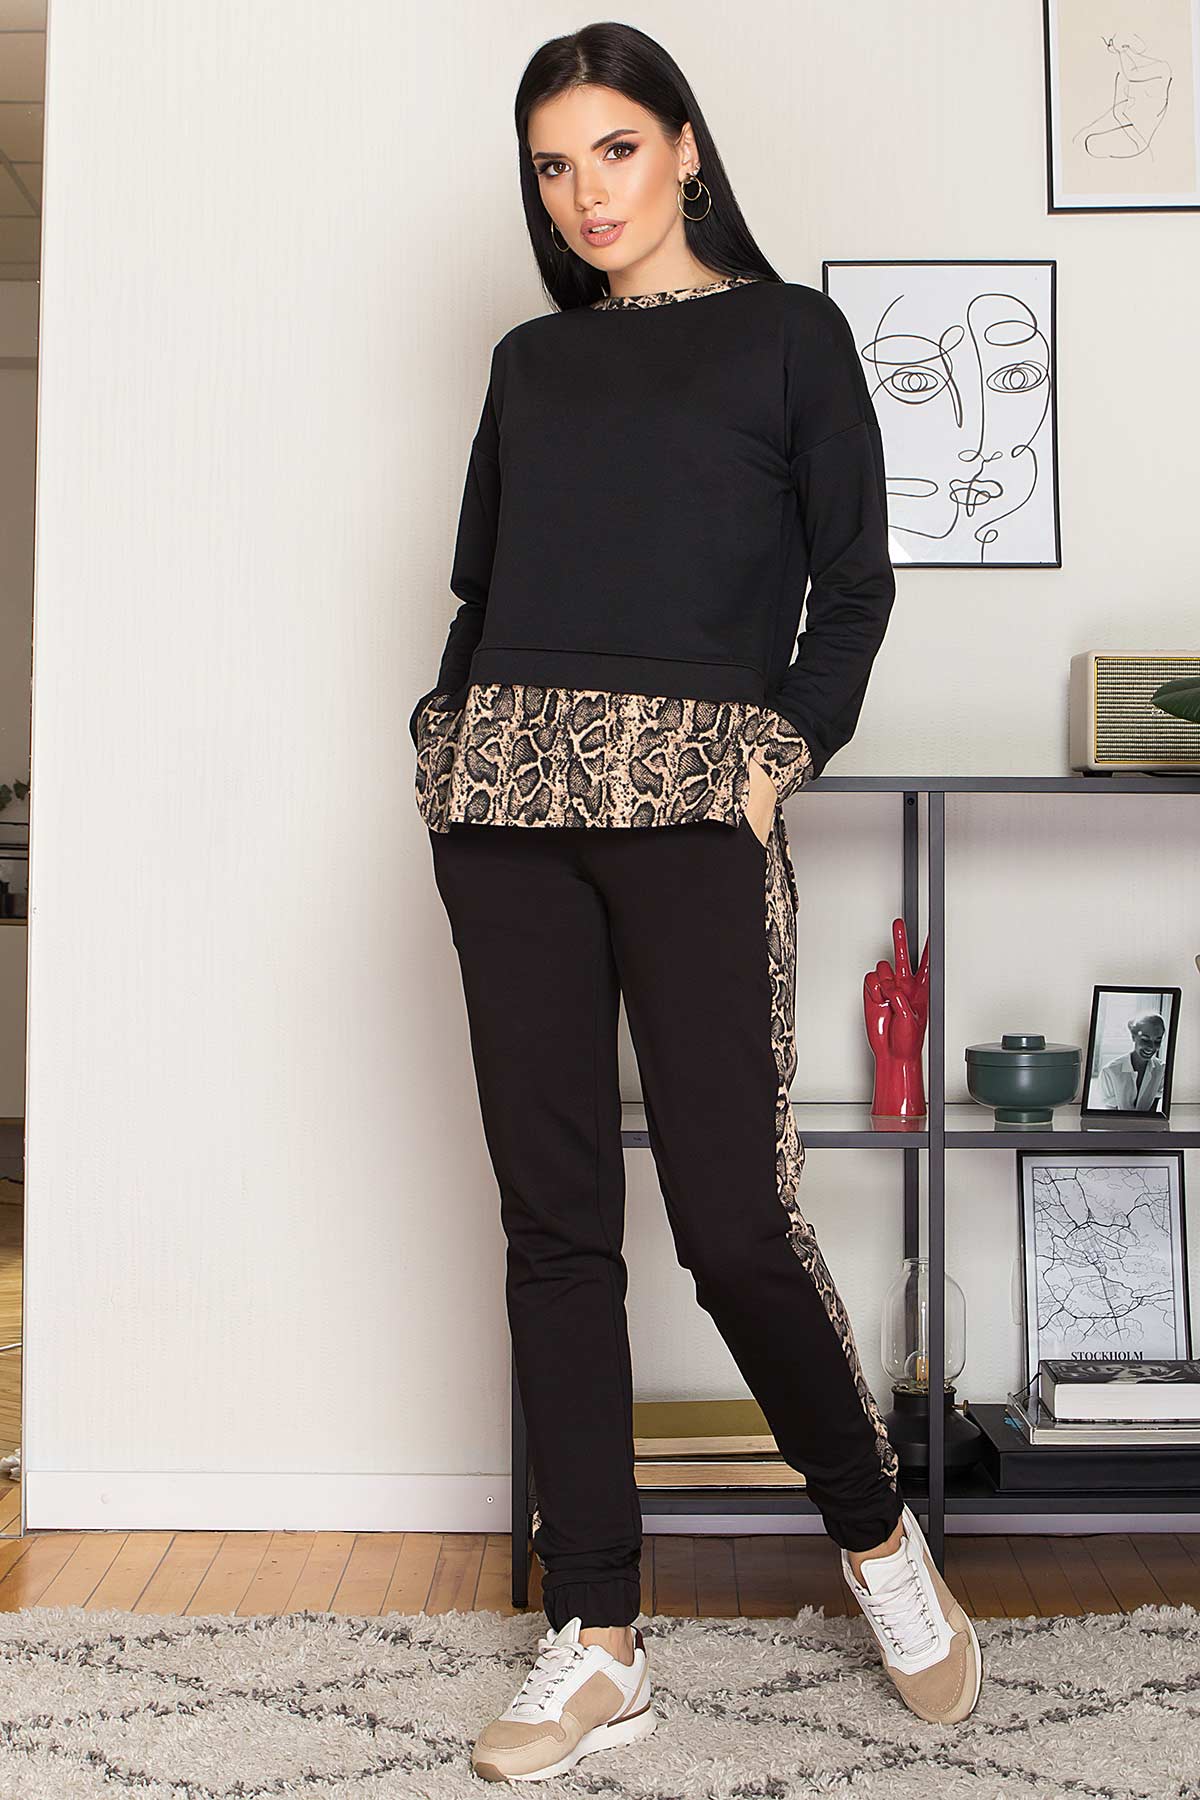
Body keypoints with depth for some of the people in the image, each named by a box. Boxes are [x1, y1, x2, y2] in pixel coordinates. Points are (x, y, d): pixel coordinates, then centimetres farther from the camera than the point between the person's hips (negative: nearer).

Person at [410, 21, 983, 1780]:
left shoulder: (787, 331, 12)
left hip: (690, 797, -4)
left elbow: (855, 577, 6)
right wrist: (453, 728, 5)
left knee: (733, 1216, -9)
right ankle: (596, 1644, 12)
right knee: (554, 1217, 1)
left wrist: (783, 747, -7)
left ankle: (879, 1535, 20)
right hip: (505, 803, 4)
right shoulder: (531, 359, 23)